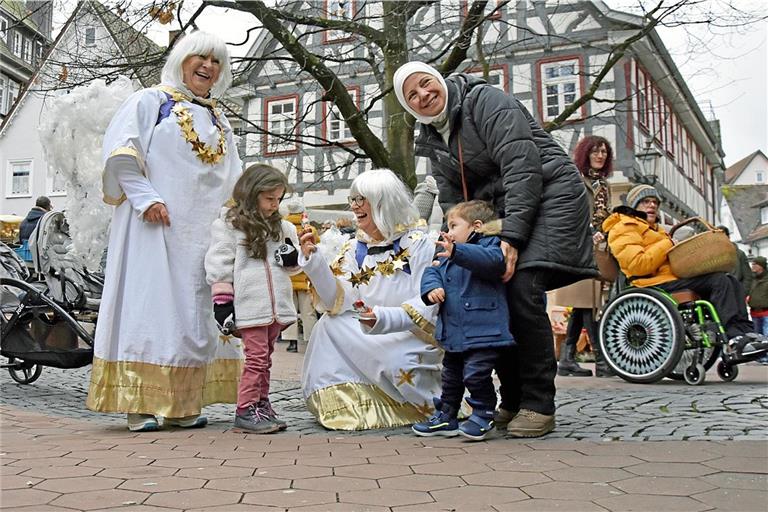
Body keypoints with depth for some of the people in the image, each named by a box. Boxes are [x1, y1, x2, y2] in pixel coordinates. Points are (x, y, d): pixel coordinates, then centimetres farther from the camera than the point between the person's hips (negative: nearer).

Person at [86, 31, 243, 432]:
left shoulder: (219, 120, 24)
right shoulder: (150, 102, 6)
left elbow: (233, 179, 25)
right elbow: (121, 153, -6)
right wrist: (146, 198, -16)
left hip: (203, 230, 6)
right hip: (156, 223, -6)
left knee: (195, 311, 2)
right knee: (148, 302, -9)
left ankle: (181, 404, 6)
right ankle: (140, 405, -8)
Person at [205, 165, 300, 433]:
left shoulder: (281, 227, 16)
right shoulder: (227, 225, -3)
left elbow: (292, 265, 24)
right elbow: (219, 266, -6)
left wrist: (293, 258, 1)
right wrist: (222, 301, -10)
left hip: (276, 306, 6)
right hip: (249, 307, -6)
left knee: (265, 357, 13)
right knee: (256, 356, -7)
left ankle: (261, 405, 21)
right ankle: (245, 409, 2)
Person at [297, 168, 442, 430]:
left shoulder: (418, 244, -8)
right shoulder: (354, 249, 7)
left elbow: (428, 307, -17)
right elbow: (338, 303, -5)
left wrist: (384, 318, -33)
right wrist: (313, 260, -16)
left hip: (412, 342, -5)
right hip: (367, 344, 5)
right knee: (329, 325, -15)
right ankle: (343, 401, -10)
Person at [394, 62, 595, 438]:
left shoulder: (485, 101, -11)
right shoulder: (433, 140, 12)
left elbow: (521, 165, -21)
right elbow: (452, 201, 10)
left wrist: (511, 236, -27)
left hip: (548, 196, -7)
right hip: (503, 210, 8)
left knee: (522, 290, -22)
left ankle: (539, 406, -13)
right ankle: (512, 400, 7)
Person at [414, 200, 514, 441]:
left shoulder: (490, 246, -9)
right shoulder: (447, 256, 17)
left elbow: (492, 260, -31)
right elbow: (432, 272, 12)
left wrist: (457, 252, -43)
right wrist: (432, 287, -12)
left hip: (482, 331, -9)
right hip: (453, 332, 9)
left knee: (476, 374, -11)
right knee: (451, 374, 18)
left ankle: (483, 416, 8)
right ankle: (446, 416, 31)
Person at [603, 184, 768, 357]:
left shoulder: (653, 228, 32)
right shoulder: (624, 229, -2)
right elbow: (638, 265, -18)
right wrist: (666, 245, -10)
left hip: (672, 276, 10)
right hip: (656, 283, -10)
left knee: (731, 281, 0)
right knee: (719, 281, -21)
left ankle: (745, 330, -11)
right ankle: (735, 337, -26)